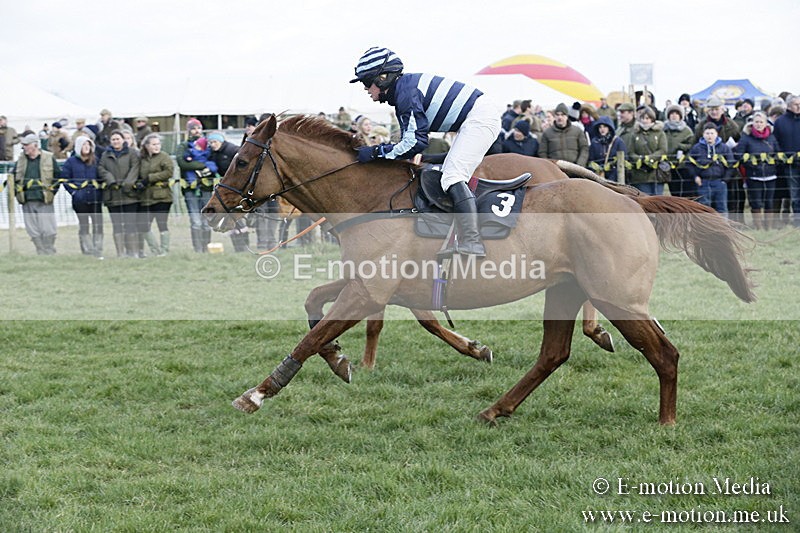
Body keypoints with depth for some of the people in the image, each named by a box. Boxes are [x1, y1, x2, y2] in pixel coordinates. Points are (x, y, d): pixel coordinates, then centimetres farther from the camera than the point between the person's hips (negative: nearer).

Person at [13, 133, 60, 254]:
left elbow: (57, 177, 5)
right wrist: (18, 192, 7)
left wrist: (52, 192, -1)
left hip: (44, 201, -4)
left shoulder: (49, 158, 0)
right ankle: (41, 253, 13)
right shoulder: (21, 160, 10)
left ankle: (49, 253, 10)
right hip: (28, 202, 4)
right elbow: (14, 178, 18)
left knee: (47, 230, -4)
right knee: (33, 231, 4)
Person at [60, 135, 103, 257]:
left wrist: (99, 188, -1)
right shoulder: (71, 161, 3)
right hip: (80, 200, -1)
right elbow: (65, 178, 4)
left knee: (98, 224, -2)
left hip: (96, 198, 1)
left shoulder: (96, 160, 8)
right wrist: (74, 191, -4)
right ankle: (87, 251, 6)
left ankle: (98, 250, 3)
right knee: (84, 225, 3)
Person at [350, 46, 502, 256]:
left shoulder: (406, 92, -17)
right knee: (450, 174, 15)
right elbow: (409, 140, 14)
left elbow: (416, 143, -20)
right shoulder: (403, 89, 14)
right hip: (475, 120, 11)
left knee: (452, 176, -21)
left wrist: (377, 152, -15)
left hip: (480, 118, -11)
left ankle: (471, 244, -33)